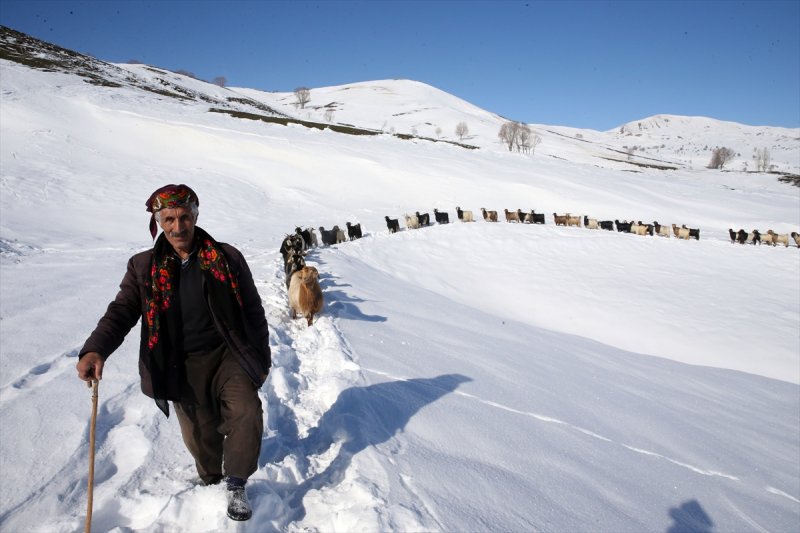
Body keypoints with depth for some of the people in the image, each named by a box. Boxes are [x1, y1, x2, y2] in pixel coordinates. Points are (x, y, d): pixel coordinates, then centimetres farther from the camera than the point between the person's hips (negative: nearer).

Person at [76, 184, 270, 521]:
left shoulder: (227, 259, -4)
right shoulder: (144, 267, 0)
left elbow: (253, 312, 3)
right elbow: (121, 312, -7)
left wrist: (261, 358, 6)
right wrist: (95, 349, -26)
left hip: (228, 355, -1)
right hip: (183, 367, 1)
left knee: (246, 412, -22)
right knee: (200, 435, 10)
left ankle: (236, 486, 0)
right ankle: (211, 482, 41)